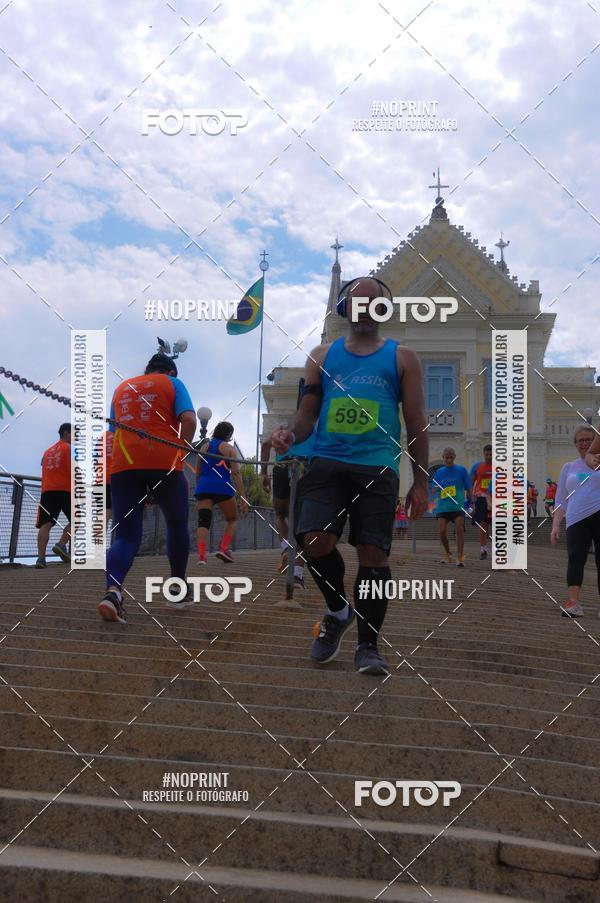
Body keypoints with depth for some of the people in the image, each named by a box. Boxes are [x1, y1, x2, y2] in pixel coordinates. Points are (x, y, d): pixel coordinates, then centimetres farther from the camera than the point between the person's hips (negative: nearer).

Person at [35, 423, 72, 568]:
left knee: (45, 524, -5)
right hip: (65, 490, -5)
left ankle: (41, 557, -20)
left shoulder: (48, 451, 25)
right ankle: (61, 545, -12)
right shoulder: (69, 448, 4)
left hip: (47, 490, 5)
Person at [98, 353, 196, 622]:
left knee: (125, 536, 0)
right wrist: (181, 450, 4)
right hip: (163, 463, -3)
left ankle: (113, 591, -27)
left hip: (123, 465, 3)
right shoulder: (172, 383, 11)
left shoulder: (122, 387, 24)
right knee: (177, 524, 19)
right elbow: (189, 419, -6)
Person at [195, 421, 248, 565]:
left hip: (203, 485, 3)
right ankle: (223, 548, -1)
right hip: (222, 487, -3)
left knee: (203, 521, -3)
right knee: (232, 519, 16)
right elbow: (236, 473, -3)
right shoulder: (229, 448, 6)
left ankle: (201, 555, -21)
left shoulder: (204, 446, 19)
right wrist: (242, 498, -5)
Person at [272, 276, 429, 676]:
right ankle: (338, 611, 14)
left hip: (377, 467, -1)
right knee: (315, 540, -16)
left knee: (373, 553, -5)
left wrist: (421, 481, 4)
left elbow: (416, 422, 9)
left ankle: (368, 645, 10)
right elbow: (307, 413, 16)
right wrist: (291, 434, -9)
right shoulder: (322, 356, 15)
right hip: (327, 462, 2)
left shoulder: (402, 358, 10)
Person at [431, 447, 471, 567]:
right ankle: (447, 554, 19)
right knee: (442, 532, -4)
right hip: (443, 506, 2)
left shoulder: (461, 470, 4)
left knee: (460, 530, -11)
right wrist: (436, 489, -9)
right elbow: (435, 490, 13)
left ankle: (460, 557, -5)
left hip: (458, 506, -2)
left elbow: (468, 488, 7)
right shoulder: (439, 472, 10)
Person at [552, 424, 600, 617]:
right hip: (576, 520, 2)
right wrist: (555, 526, 13)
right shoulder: (568, 467, 22)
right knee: (575, 558, -13)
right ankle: (574, 603, -16)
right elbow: (561, 500, 22)